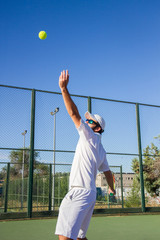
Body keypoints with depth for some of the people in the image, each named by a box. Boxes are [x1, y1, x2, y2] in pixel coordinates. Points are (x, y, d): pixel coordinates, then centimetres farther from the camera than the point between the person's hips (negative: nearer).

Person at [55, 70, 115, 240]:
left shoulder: (90, 136, -1)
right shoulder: (101, 150, 23)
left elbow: (74, 113, -11)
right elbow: (107, 172, 30)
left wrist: (64, 88, -15)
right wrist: (112, 188, 47)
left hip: (80, 192, -10)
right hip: (90, 193, 10)